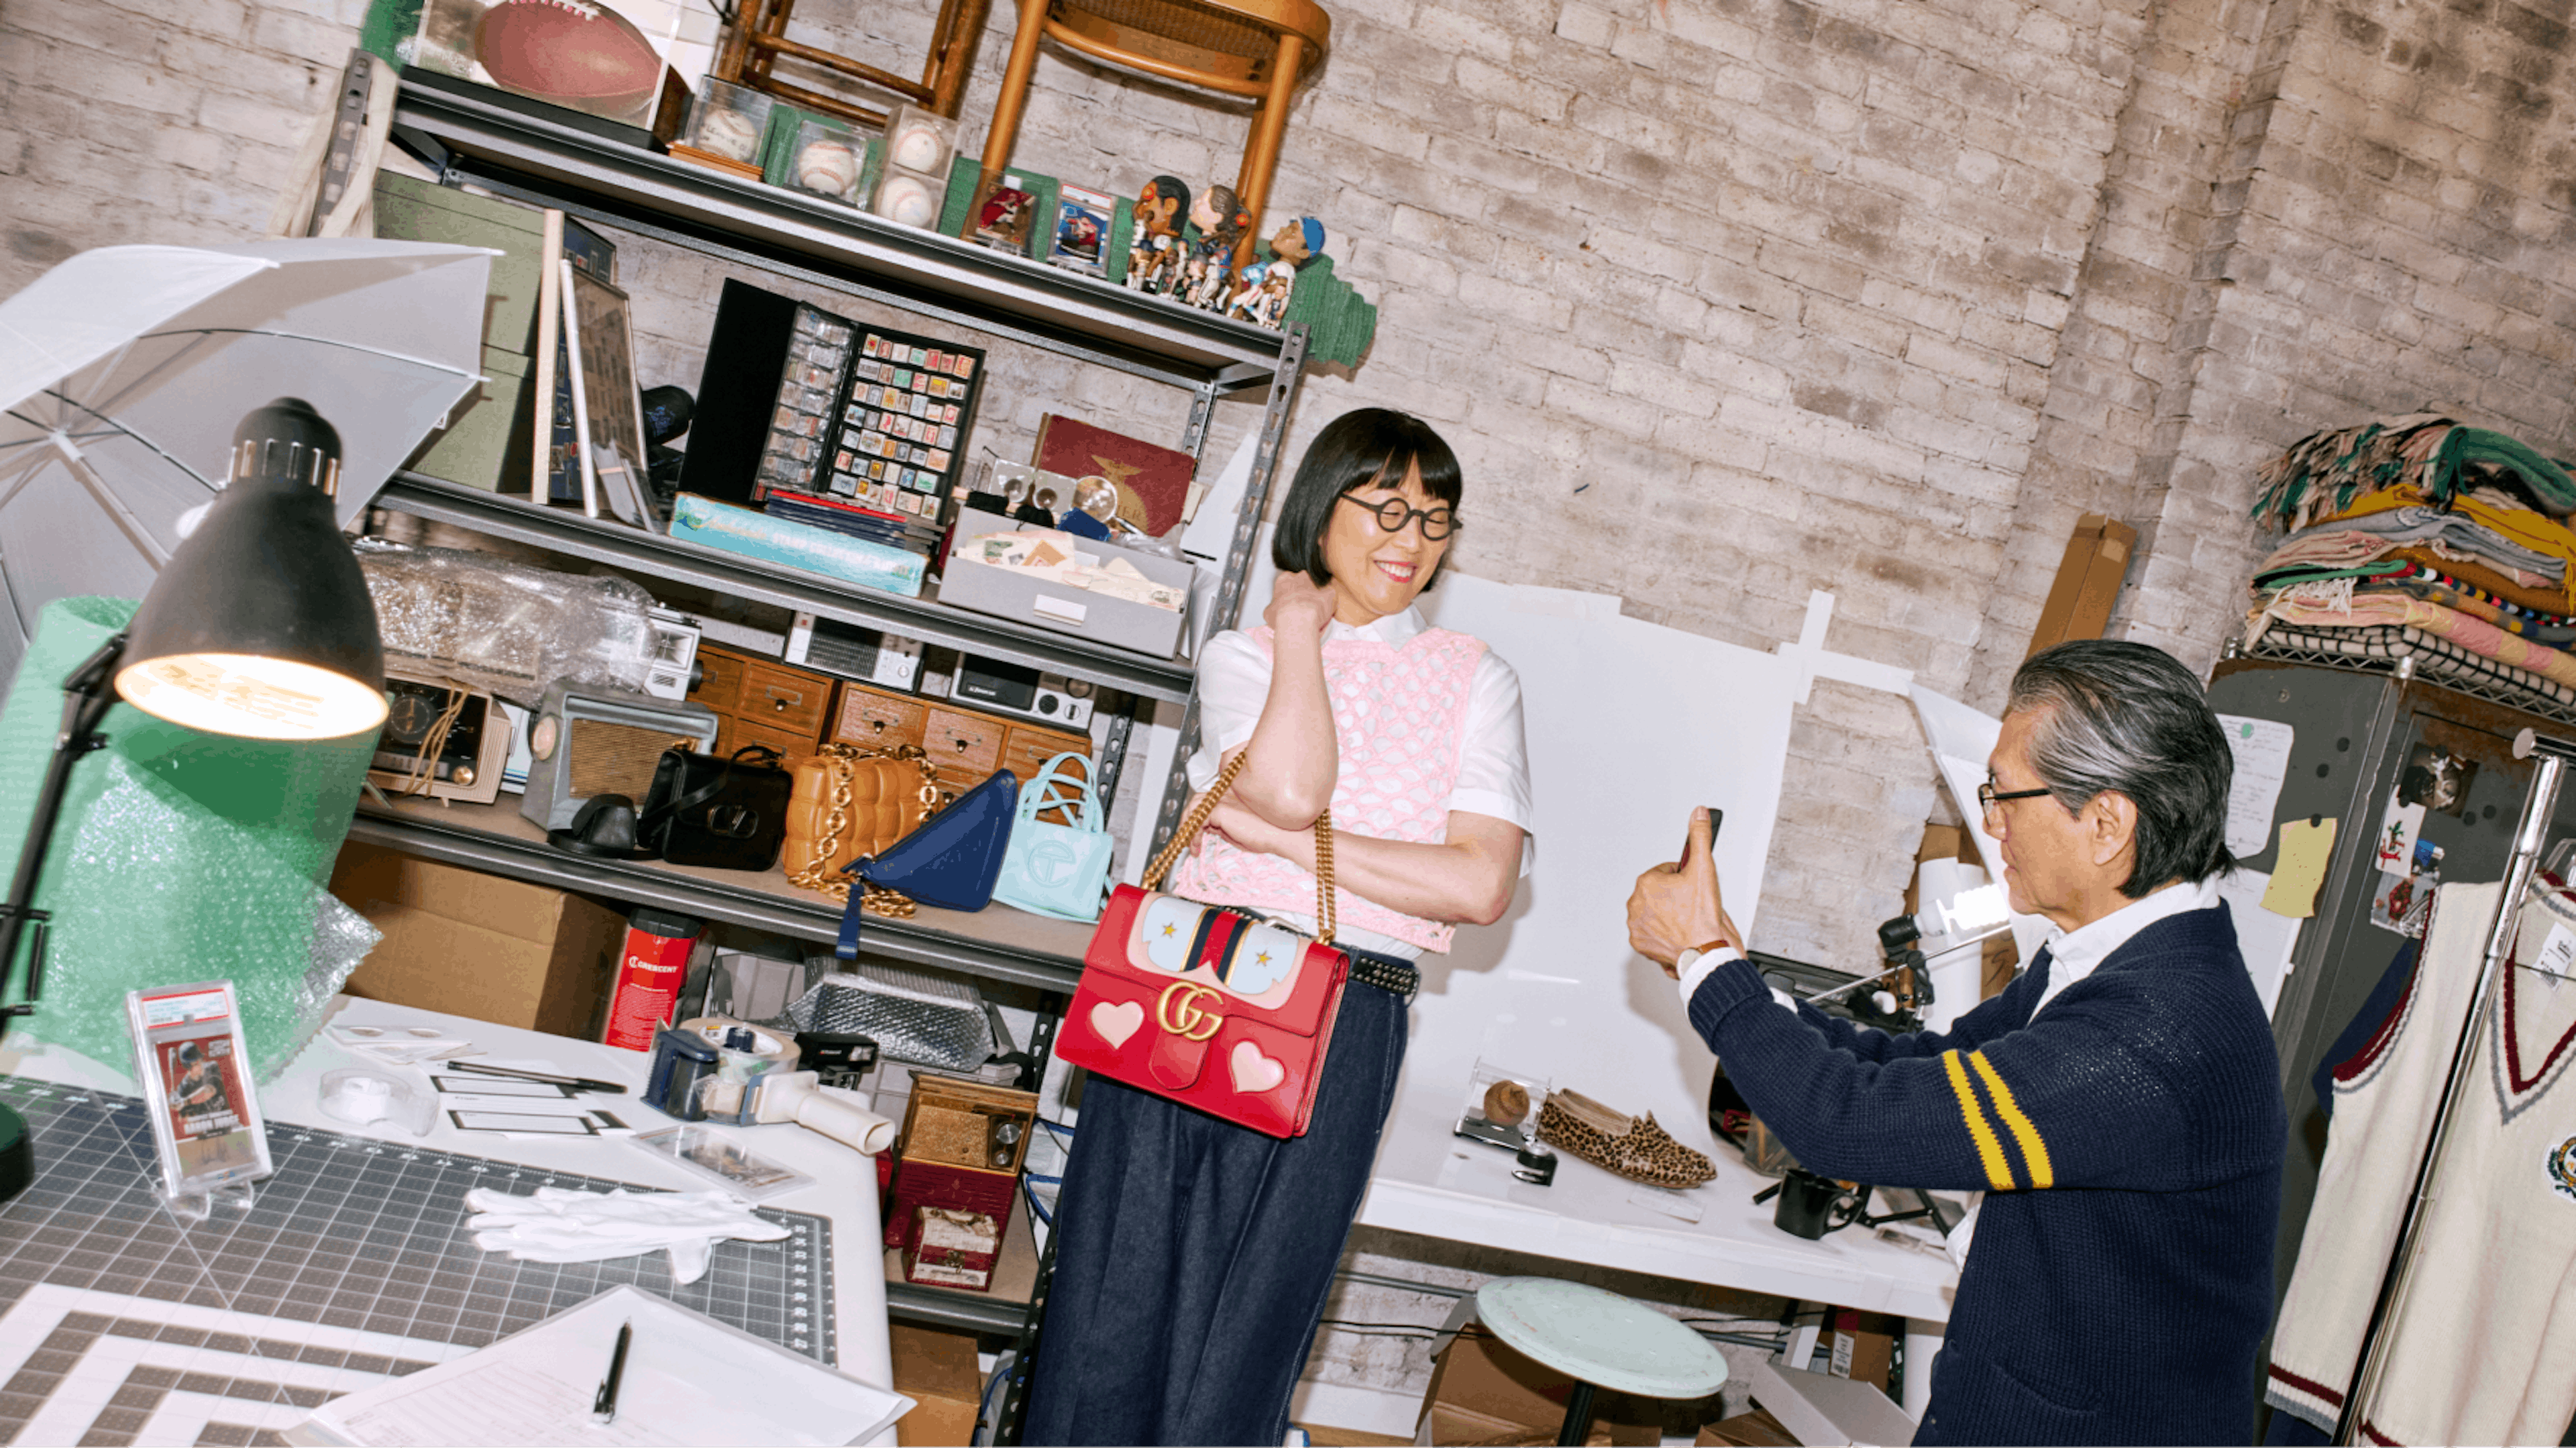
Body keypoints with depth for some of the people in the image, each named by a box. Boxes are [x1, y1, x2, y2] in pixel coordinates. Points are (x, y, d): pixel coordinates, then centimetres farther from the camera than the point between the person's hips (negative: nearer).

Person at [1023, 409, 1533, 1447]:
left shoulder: (1476, 682, 9)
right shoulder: (1241, 653, 9)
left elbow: (1481, 885, -5)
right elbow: (1288, 787, -13)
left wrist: (1288, 842, -9)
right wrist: (1299, 624, -1)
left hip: (1343, 1030, 0)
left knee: (1239, 1343, 7)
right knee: (1114, 1302, 7)